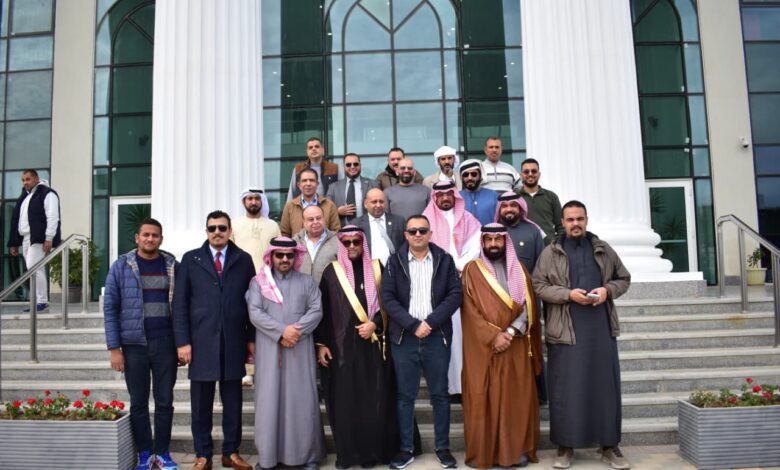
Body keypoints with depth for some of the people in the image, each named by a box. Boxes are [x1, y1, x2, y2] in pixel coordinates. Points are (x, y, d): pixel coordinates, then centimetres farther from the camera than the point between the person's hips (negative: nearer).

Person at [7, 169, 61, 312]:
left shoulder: (47, 194, -5)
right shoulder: (24, 196, 22)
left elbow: (52, 217, -15)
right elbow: (17, 219, 22)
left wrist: (49, 238, -22)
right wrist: (14, 243, 18)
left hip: (38, 239, -9)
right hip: (25, 239, 9)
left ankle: (42, 301, -8)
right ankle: (39, 301, 12)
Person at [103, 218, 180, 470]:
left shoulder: (173, 266, 3)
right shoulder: (121, 266, -1)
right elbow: (110, 308, -1)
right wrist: (114, 348, -6)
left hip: (166, 343, 1)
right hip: (134, 344, -1)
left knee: (165, 401, 8)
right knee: (138, 402, 9)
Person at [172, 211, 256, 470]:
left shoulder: (244, 259, 6)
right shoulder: (190, 259, 5)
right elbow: (180, 303, 1)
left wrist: (252, 338, 2)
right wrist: (182, 341, -5)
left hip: (233, 342, 1)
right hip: (201, 341, 0)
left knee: (232, 402, 9)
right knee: (201, 404, 7)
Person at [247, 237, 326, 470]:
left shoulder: (307, 282, 10)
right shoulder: (258, 282, 7)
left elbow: (316, 311, 0)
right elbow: (255, 313, -5)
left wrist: (296, 330, -15)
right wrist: (281, 331, -15)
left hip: (301, 350, 0)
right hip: (269, 352, 0)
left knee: (303, 401, 3)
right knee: (270, 401, 3)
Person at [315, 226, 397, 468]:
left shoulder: (376, 268, 6)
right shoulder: (331, 271, 4)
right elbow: (322, 309, 4)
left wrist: (374, 324, -9)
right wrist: (321, 343, -1)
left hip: (372, 344, 1)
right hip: (341, 345, -1)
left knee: (374, 399, 1)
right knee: (344, 400, 2)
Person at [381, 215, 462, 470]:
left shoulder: (444, 260, 4)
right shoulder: (395, 261, 3)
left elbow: (455, 294, -3)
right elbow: (388, 298, -3)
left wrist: (430, 322, -13)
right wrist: (413, 325, -13)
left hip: (437, 336, 0)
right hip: (404, 337, 0)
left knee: (440, 394, 9)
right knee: (405, 395, 7)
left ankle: (443, 447, 22)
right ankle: (406, 449, 19)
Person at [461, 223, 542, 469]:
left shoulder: (519, 270, 11)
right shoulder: (472, 270, 3)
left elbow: (528, 307, 2)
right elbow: (471, 311, -5)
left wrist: (510, 333, -13)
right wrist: (493, 336, -14)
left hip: (516, 347, 2)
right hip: (483, 347, -2)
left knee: (517, 399, 4)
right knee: (483, 399, 0)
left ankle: (518, 450, 14)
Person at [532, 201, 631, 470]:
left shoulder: (603, 250, 12)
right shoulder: (550, 252, 3)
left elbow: (624, 279, 16)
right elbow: (538, 285, -3)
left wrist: (607, 290, -5)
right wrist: (568, 294, -16)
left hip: (601, 328, 3)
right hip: (565, 330, -2)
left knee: (606, 386, 7)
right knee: (565, 389, 2)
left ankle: (609, 446, 19)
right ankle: (565, 446, 14)